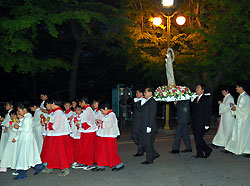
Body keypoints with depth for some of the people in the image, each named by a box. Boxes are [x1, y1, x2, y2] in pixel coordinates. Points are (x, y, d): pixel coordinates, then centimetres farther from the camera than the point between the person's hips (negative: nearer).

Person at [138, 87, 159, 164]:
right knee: (142, 142, 12)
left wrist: (149, 126, -21)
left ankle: (149, 159, 13)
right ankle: (154, 154, 25)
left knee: (148, 144, 0)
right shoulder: (146, 102, 16)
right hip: (143, 127, 9)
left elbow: (152, 115, -18)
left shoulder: (152, 102, -13)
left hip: (149, 127, -9)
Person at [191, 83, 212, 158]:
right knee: (196, 138, 8)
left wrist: (207, 124, -15)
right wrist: (193, 122, 12)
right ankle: (199, 153, 16)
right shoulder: (195, 99, 16)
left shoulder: (205, 99, -7)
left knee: (198, 138, -11)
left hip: (201, 123, -8)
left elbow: (207, 112, -11)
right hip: (195, 123, 8)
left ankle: (207, 150, 8)